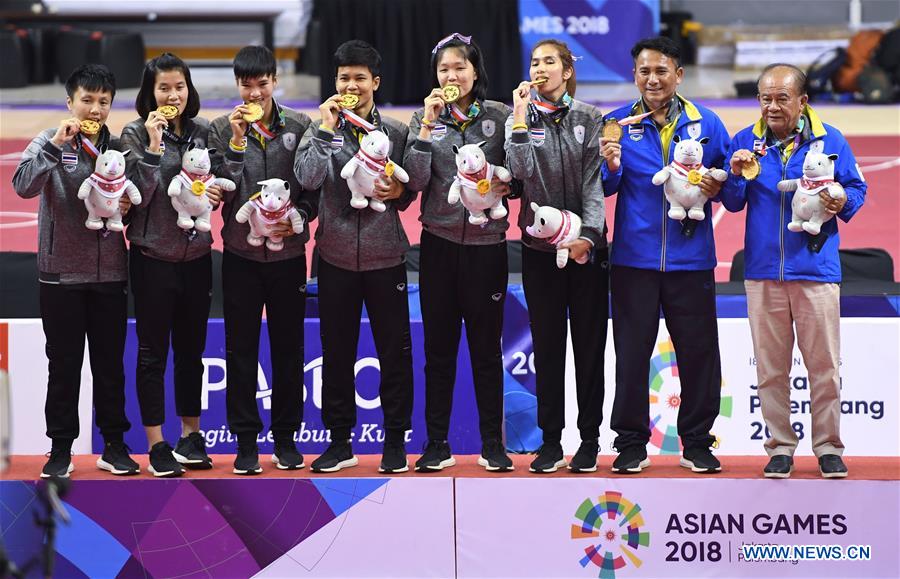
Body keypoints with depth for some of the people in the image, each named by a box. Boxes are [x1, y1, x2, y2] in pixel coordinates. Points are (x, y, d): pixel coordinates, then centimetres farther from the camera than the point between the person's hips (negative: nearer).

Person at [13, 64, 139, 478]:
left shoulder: (120, 148, 6)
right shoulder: (49, 143, -3)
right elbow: (23, 185, -19)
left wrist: (126, 207, -6)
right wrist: (57, 145, -25)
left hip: (110, 273, 3)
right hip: (62, 273, -3)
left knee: (110, 363, 8)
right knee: (64, 365, 4)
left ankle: (113, 444, 16)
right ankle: (61, 447, 10)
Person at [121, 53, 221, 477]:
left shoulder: (203, 132, 6)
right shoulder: (136, 134, -6)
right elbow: (138, 192, -13)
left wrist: (214, 194, -6)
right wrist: (153, 146, -21)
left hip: (196, 255, 4)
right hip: (153, 256, -4)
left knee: (191, 350, 13)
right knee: (153, 352, 2)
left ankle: (190, 436, 25)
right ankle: (157, 445, 8)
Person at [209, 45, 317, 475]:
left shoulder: (299, 126, 1)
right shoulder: (222, 130, 0)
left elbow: (315, 186, 4)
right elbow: (222, 190, -9)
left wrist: (299, 218, -13)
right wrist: (237, 141, -17)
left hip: (288, 250, 0)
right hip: (241, 251, 0)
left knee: (288, 346, 7)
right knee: (241, 347, 2)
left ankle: (285, 436, 17)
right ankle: (246, 439, 9)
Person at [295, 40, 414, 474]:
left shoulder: (396, 132, 2)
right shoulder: (322, 131, 1)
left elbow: (412, 191, 11)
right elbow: (307, 178, -16)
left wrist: (398, 193, -11)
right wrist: (327, 129, -18)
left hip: (385, 257, 0)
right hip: (336, 258, 0)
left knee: (394, 351, 4)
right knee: (337, 352, 8)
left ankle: (395, 440, 15)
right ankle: (340, 441, 17)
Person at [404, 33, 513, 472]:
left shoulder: (499, 116, 0)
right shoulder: (425, 118, 3)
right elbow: (415, 181, -8)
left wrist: (506, 185, -15)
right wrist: (427, 125, -13)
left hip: (487, 242, -1)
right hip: (439, 242, 1)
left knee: (486, 345, 5)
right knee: (439, 346, 6)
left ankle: (493, 444, 13)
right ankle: (436, 443, 12)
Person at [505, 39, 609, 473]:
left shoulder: (590, 119, 3)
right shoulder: (523, 118, 5)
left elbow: (595, 181, -4)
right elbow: (521, 171, -12)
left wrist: (587, 234, -14)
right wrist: (521, 119, -16)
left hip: (587, 245, -1)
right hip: (540, 246, 1)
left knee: (590, 344, 2)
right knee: (547, 345, 3)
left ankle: (590, 439, 8)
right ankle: (551, 441, 8)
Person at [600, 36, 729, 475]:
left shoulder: (707, 124, 5)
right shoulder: (617, 124, 3)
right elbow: (604, 189, 3)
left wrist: (715, 187, -11)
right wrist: (611, 168, -18)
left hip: (690, 259, 1)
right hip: (634, 259, 0)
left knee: (698, 352, 4)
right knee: (631, 353, 2)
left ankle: (697, 443, 15)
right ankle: (631, 444, 11)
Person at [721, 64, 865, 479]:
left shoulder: (829, 141, 1)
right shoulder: (745, 142, 6)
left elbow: (857, 188, 7)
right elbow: (732, 204, 9)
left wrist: (842, 202, -15)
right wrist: (736, 176, -11)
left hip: (815, 269, -2)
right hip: (763, 270, 2)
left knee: (824, 365, 1)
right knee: (770, 367, 6)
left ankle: (828, 446, 11)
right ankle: (780, 447, 14)